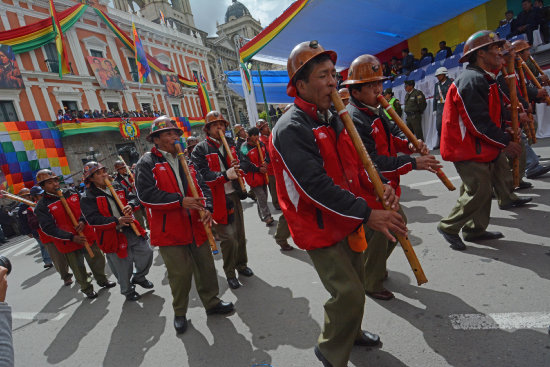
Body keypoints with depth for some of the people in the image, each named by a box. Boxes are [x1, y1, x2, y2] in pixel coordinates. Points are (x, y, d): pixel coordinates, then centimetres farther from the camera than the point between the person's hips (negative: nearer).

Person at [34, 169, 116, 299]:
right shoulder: (42, 206, -11)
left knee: (97, 259, 16)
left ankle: (102, 280, 40)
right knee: (78, 268, 11)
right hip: (69, 243, -4)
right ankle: (87, 288, 33)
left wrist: (83, 221, -13)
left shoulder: (71, 193, 1)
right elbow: (49, 229, -15)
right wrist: (72, 237, -22)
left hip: (87, 236, 4)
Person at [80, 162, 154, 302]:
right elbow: (93, 219, -19)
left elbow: (133, 198, 9)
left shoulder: (117, 186, 9)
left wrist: (130, 206, -16)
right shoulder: (87, 198, -8)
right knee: (124, 266, 6)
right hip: (113, 236, -5)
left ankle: (139, 277, 35)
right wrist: (116, 221, -30)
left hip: (131, 229, 5)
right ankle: (128, 291, 33)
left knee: (147, 252, 7)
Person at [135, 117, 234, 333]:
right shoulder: (147, 163, -5)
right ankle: (180, 313, 27)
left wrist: (206, 208, -5)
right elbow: (146, 194, -18)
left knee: (206, 267, 14)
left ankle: (211, 302, 35)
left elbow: (202, 187, 13)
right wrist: (180, 201, -20)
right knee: (180, 273, 3)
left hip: (196, 226, 6)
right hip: (170, 230, -5)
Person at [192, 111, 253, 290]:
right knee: (228, 238, -5)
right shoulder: (200, 149, -7)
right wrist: (225, 175, -31)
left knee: (240, 233, 16)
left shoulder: (230, 144, 11)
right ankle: (229, 273, 17)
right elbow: (203, 174, -18)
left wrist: (238, 166, -6)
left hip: (234, 195, 6)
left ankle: (241, 265, 37)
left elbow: (242, 162, 19)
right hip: (217, 199, -6)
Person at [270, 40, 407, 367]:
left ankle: (350, 333, 49)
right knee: (349, 294, -5)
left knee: (356, 284, 22)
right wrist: (367, 214, -26)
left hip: (347, 220, 9)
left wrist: (378, 186, -6)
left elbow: (355, 163, 14)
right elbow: (317, 186, -28)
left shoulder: (333, 119, 8)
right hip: (320, 228, -9)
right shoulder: (291, 130, -22)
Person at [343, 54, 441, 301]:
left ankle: (376, 267, 44)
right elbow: (371, 162, -28)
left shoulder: (375, 110, 7)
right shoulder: (353, 119, -24)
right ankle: (371, 283, 26)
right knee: (378, 235, 2)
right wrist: (412, 163, -27)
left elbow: (392, 134, 16)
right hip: (368, 190, -10)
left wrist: (409, 144, -7)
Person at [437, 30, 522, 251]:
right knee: (479, 191, -7)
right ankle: (448, 227, 7)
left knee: (483, 189, 16)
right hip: (469, 151, -11)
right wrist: (505, 143, -14)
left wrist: (504, 138, 8)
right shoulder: (471, 80, -18)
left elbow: (493, 115, 21)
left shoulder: (484, 79, 17)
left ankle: (476, 229, 28)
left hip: (481, 149, 11)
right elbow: (478, 122, -23)